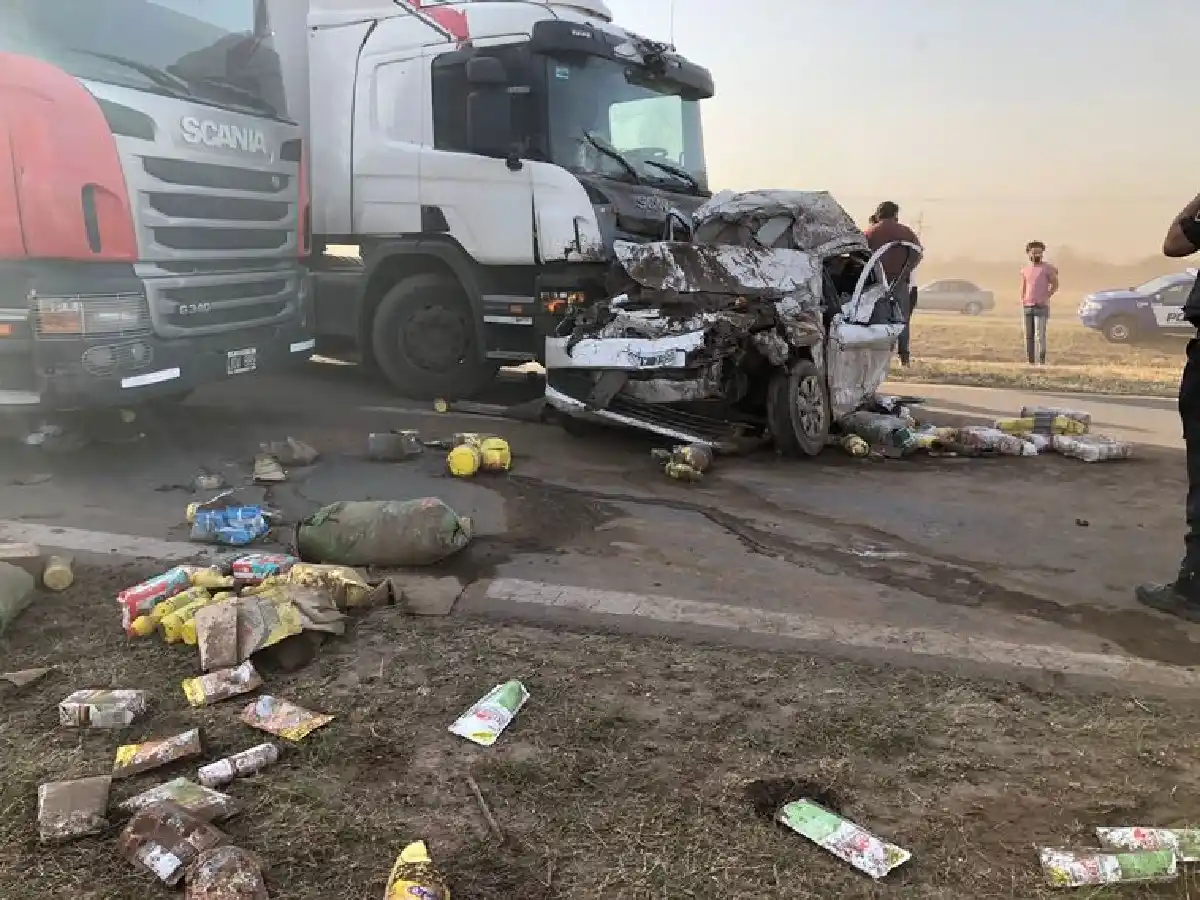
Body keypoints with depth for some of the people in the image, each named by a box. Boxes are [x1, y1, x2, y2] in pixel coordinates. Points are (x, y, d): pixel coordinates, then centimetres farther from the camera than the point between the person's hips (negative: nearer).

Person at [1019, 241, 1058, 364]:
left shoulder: (1048, 268, 0)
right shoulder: (1025, 270, 13)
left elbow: (1055, 285, 1)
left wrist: (1046, 298, -10)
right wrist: (1022, 300, 5)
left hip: (1041, 307, -5)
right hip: (1027, 307, 5)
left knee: (1040, 335, -11)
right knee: (1028, 336, 5)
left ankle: (1042, 362, -10)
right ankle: (1030, 362, 10)